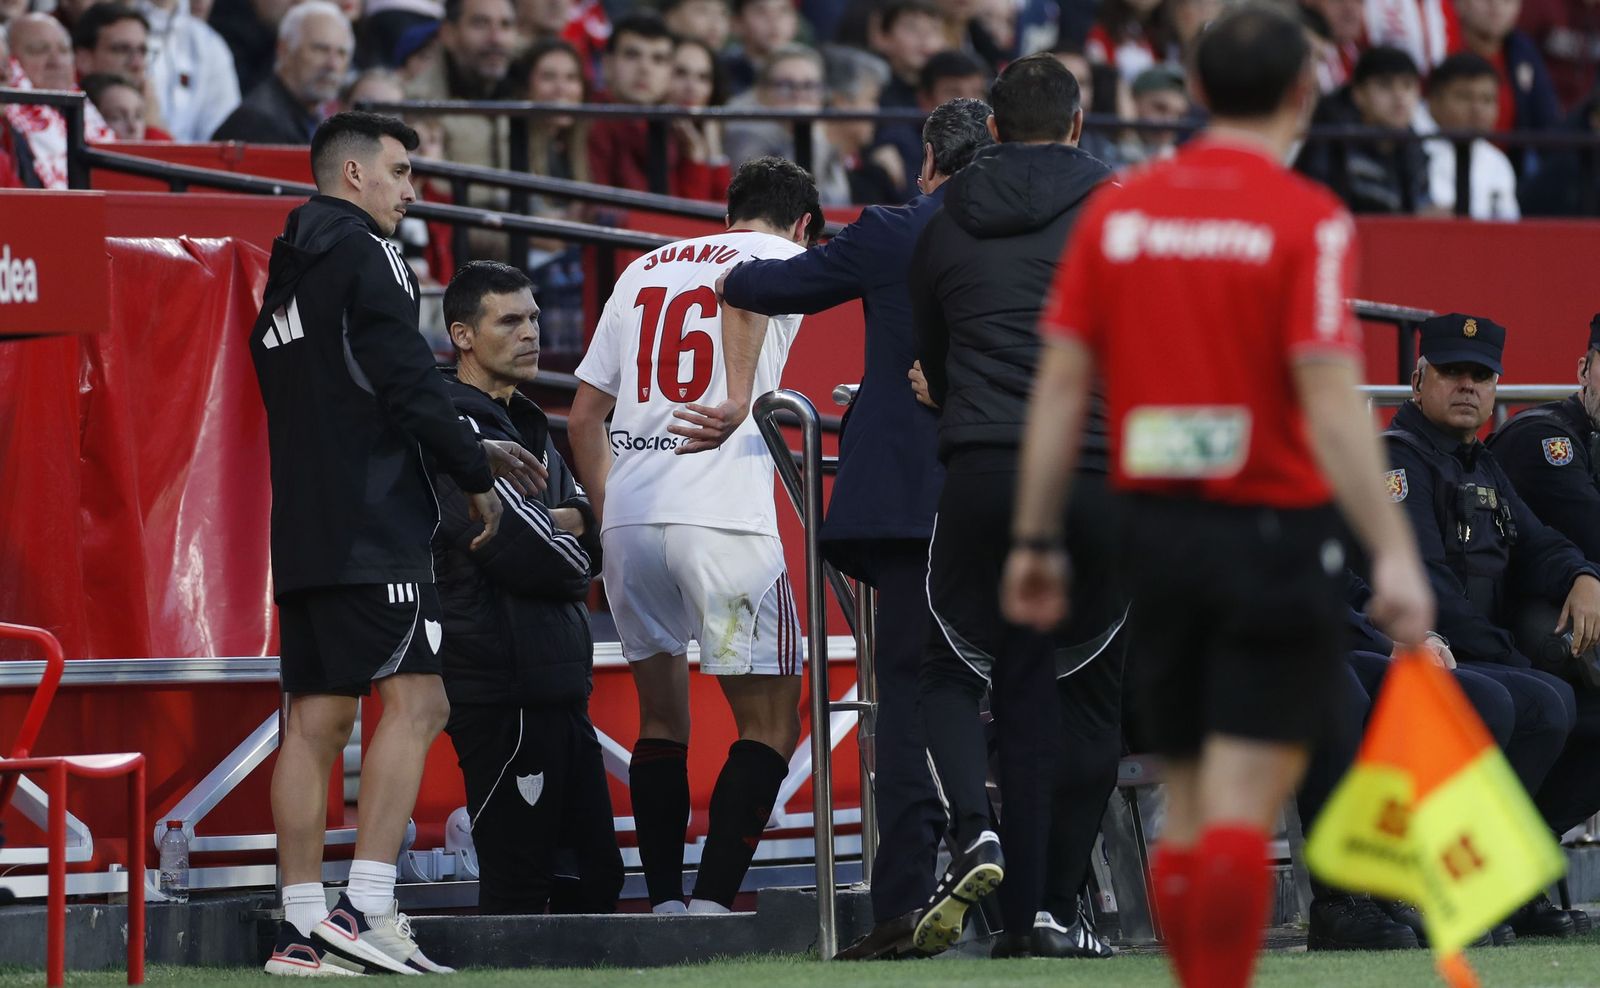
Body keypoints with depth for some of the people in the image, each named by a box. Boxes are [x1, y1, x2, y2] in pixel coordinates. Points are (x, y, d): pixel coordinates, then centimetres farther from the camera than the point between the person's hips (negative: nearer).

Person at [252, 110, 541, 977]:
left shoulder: (287, 280, 21)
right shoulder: (364, 256, -7)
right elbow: (406, 386, -15)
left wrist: (472, 450, 24)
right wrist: (475, 473, -1)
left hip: (302, 534, 9)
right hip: (369, 528, -9)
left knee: (317, 716, 7)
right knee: (414, 700, -11)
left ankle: (302, 929, 5)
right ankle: (363, 911, -20)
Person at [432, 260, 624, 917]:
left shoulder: (525, 425, 21)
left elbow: (595, 533, 17)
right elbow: (525, 556, -19)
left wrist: (567, 521, -7)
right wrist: (570, 545, 3)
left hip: (556, 685, 10)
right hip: (504, 690, -10)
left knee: (597, 877, 10)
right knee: (518, 889, -11)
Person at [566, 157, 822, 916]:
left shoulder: (645, 269, 23)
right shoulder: (785, 256, 9)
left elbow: (583, 416, 22)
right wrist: (738, 403, -25)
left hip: (626, 518, 5)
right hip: (721, 517, -5)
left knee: (661, 717, 17)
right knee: (770, 724, 2)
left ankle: (664, 904, 13)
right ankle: (710, 906, -10)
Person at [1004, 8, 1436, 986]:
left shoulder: (1117, 209, 4)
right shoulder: (1307, 219, -9)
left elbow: (1061, 384, 4)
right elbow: (1330, 401, -17)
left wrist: (1038, 540, 10)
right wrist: (1395, 556, -17)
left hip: (1157, 528, 5)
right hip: (1277, 533, -5)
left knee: (1189, 801, 14)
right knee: (1244, 803, -4)